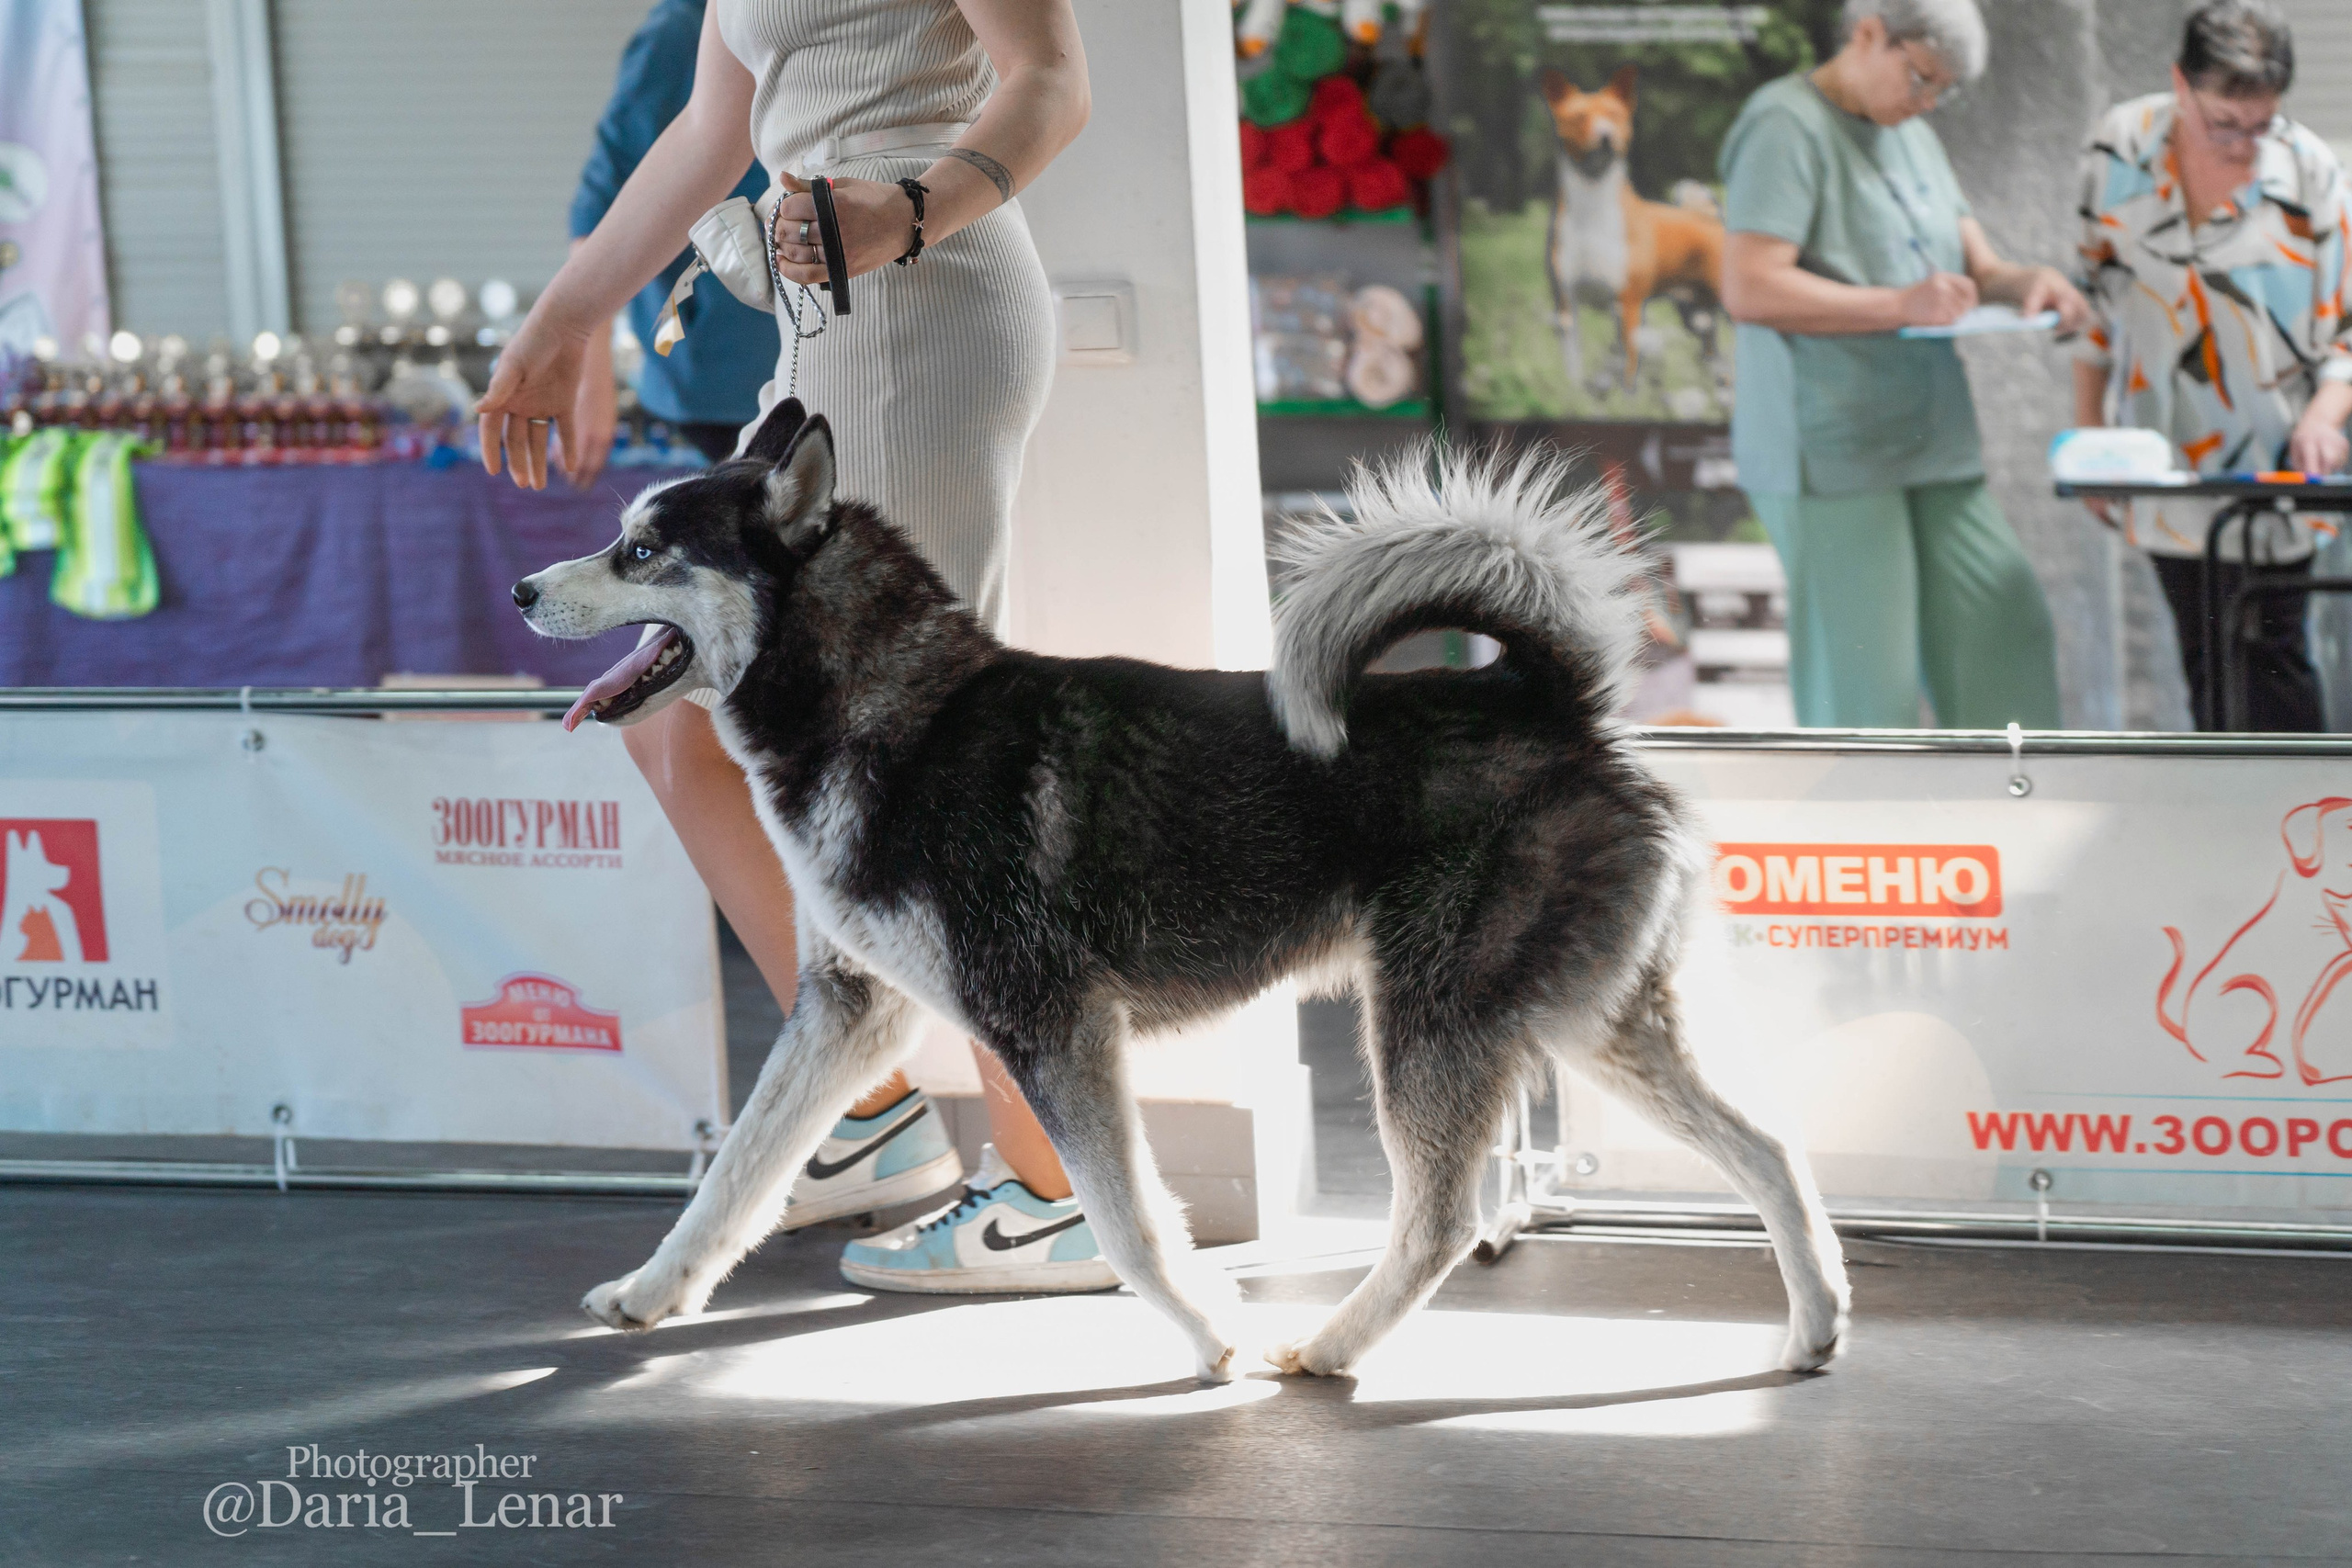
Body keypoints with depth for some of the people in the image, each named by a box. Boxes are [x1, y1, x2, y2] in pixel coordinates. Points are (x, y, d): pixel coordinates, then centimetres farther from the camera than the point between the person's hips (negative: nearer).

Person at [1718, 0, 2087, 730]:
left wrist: (2024, 283, -4)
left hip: (1931, 450, 9)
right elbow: (1749, 288, -20)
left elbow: (1974, 265, 21)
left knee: (2005, 637, 7)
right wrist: (1900, 305, -23)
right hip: (1831, 452, -9)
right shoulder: (1788, 127, -9)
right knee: (1863, 680, -7)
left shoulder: (1911, 135, 20)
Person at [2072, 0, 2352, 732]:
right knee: (2206, 663, 9)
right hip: (2166, 467, 3)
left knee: (2267, 660, -8)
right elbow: (2097, 294, 10)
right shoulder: (2121, 146, -2)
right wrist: (2087, 435, 10)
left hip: (2271, 471, -3)